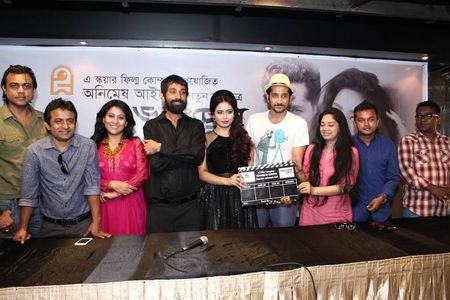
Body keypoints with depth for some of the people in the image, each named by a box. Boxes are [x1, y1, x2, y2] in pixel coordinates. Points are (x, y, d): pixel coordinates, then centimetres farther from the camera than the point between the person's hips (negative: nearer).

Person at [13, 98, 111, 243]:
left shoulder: (88, 146, -10)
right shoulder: (34, 151, -9)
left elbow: (93, 186, -11)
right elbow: (28, 193, -3)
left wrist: (95, 223, -14)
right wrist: (23, 228, -4)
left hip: (83, 223, 0)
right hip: (50, 226, 1)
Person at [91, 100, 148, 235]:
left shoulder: (135, 143, 3)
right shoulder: (94, 145, 6)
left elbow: (142, 174, -5)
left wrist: (114, 193, -9)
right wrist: (112, 185, -14)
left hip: (131, 204, 0)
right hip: (104, 206, 1)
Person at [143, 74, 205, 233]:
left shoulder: (196, 125, 6)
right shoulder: (151, 126, 2)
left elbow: (198, 155, -13)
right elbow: (156, 164, -11)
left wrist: (161, 147, -12)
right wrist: (187, 155, -10)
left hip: (189, 204, 1)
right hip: (158, 206, -1)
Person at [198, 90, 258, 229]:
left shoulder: (244, 137, 12)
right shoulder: (206, 139, 4)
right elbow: (202, 173, -1)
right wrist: (227, 181, -15)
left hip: (242, 195, 2)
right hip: (215, 196, -2)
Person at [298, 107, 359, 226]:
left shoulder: (351, 152, -5)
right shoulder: (312, 149, 1)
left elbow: (344, 186, -11)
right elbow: (306, 179, 3)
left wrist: (314, 190, -22)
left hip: (337, 215, -2)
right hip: (311, 211, 2)